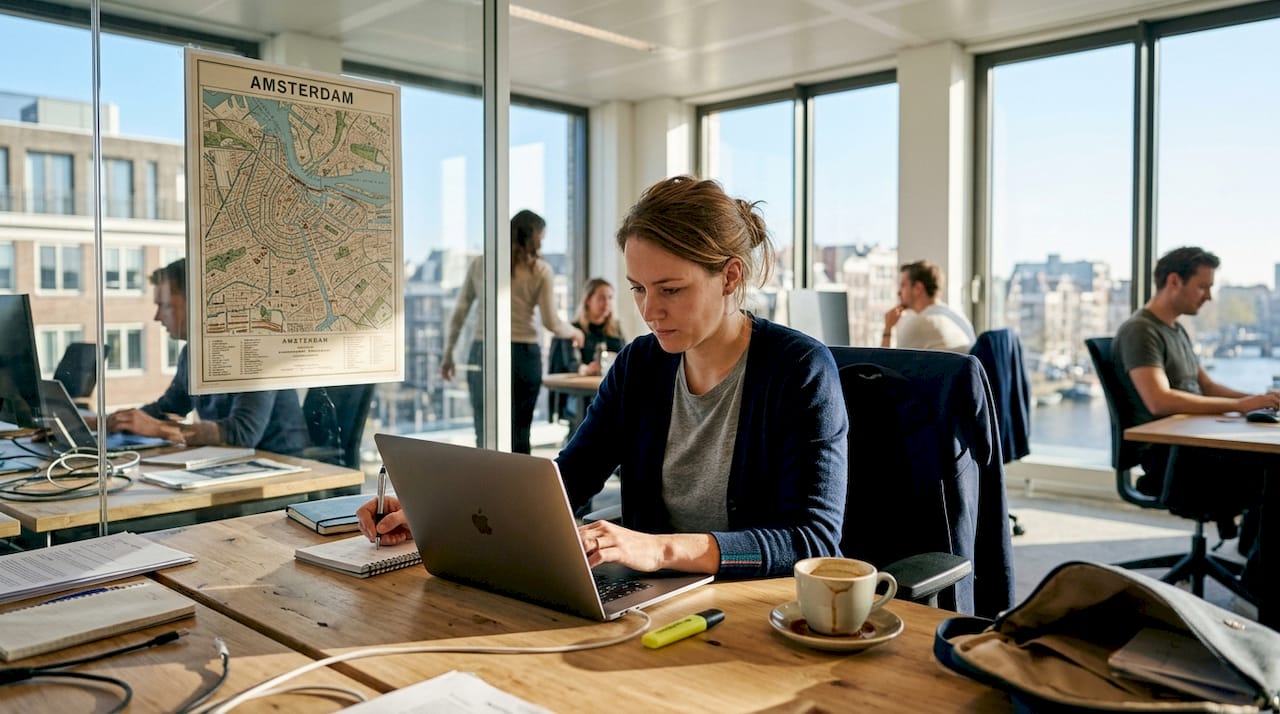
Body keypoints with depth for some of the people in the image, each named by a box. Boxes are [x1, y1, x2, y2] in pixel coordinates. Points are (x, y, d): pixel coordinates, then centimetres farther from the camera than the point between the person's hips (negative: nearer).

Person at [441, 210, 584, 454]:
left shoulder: (479, 265, 7)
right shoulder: (540, 270, 0)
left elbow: (459, 312, 6)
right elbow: (551, 322, -2)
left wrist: (448, 354, 13)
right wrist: (573, 332, 18)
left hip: (483, 353, 2)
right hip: (524, 354, -1)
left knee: (486, 435, 5)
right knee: (519, 437, 8)